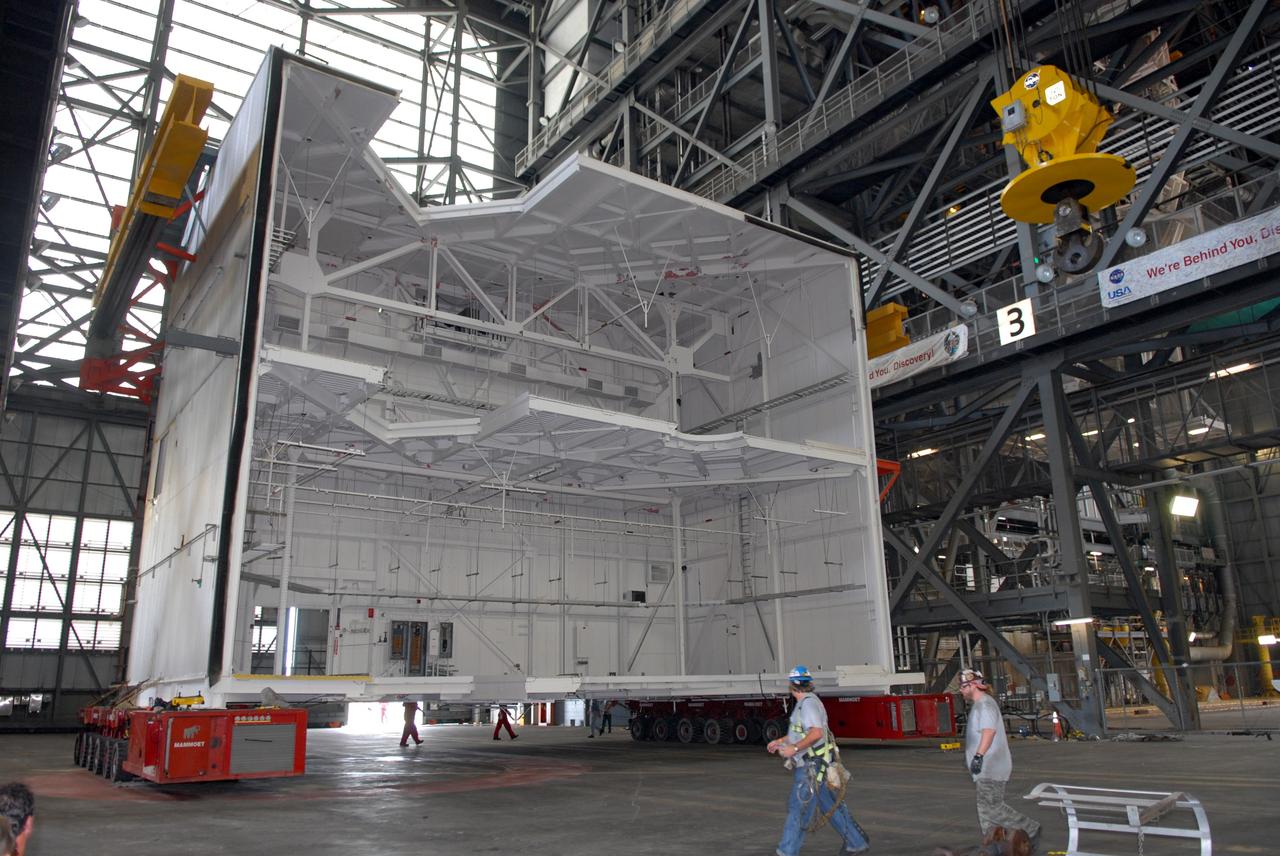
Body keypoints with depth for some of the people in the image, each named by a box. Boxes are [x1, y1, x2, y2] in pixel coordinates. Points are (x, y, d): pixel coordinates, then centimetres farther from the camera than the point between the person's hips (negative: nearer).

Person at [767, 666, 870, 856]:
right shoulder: (806, 702, 14)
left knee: (798, 809, -5)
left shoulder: (808, 703, -18)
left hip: (811, 767, -10)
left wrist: (794, 748, -26)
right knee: (831, 806, 15)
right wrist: (779, 741, 24)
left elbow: (817, 733, -28)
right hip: (812, 766, 10)